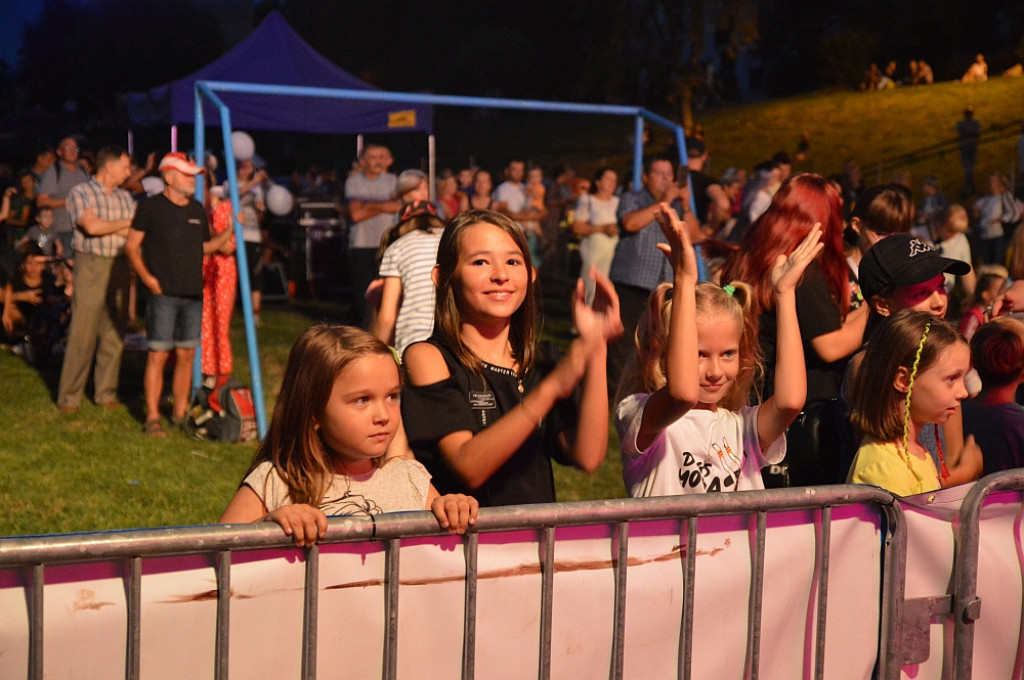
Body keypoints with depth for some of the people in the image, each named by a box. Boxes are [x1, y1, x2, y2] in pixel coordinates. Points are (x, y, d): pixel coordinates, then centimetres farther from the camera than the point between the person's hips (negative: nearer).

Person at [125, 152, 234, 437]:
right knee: (158, 354, -5)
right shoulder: (151, 206, -3)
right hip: (163, 294, -6)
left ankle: (180, 413, 20)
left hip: (192, 293, 6)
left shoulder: (197, 209, 15)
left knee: (186, 354, 9)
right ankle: (152, 417, 2)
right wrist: (146, 277, -14)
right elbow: (132, 246, -3)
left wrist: (228, 233, 8)